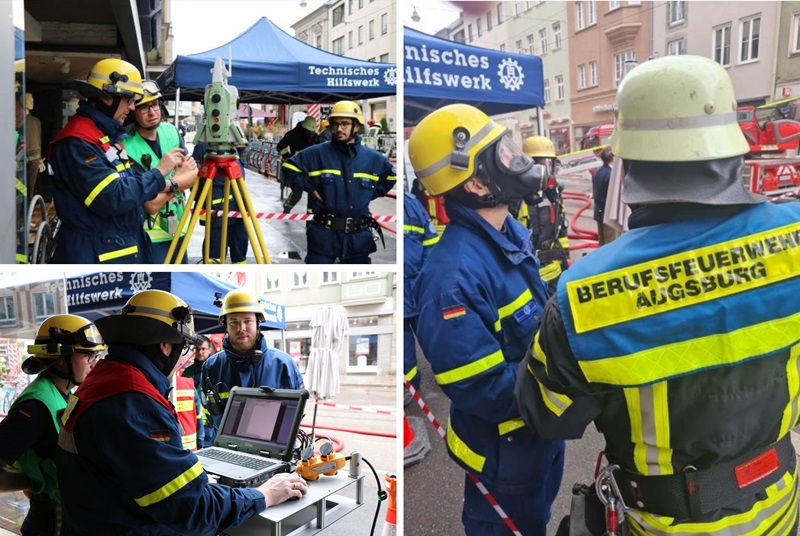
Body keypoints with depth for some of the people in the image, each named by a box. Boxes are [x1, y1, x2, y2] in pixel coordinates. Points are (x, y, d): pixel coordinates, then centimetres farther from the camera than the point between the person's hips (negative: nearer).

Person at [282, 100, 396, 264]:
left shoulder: (373, 158, 3)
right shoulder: (317, 153, -4)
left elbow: (391, 177, 20)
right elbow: (289, 166, 5)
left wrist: (372, 194, 7)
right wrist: (310, 187, -1)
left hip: (358, 235, 3)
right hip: (324, 233, -2)